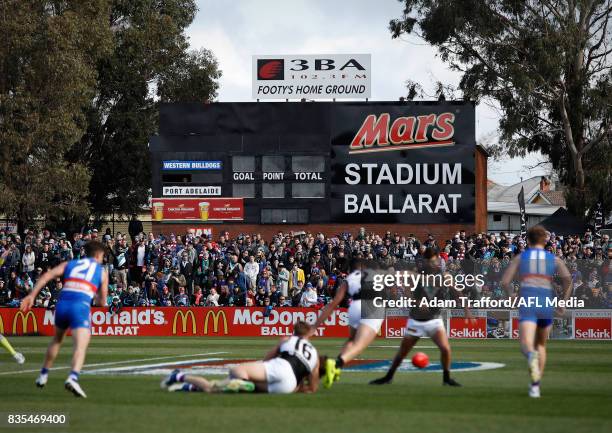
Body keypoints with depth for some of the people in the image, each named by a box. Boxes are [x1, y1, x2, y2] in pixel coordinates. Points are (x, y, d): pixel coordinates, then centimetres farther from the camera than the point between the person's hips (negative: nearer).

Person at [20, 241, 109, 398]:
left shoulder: (69, 264, 23)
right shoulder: (102, 271, 17)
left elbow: (46, 275, 7)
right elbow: (102, 302, 20)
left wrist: (32, 296, 2)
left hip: (62, 304, 4)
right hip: (80, 307, -4)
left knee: (57, 340, 30)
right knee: (81, 346, -15)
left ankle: (43, 375, 37)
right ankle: (73, 378, -40)